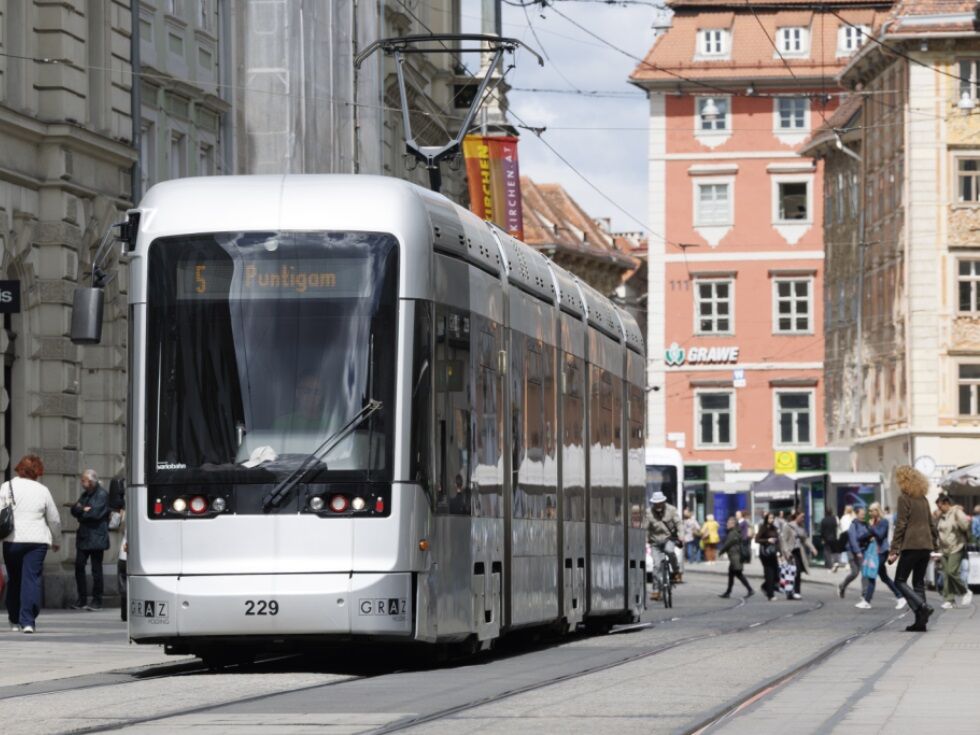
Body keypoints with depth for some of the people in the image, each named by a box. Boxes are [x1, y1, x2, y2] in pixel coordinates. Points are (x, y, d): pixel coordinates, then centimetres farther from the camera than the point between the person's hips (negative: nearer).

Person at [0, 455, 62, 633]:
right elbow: (54, 520, 12)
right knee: (32, 579, -2)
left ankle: (15, 621, 20)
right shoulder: (42, 491, 4)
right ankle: (28, 621, -12)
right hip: (37, 540, -1)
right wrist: (57, 541, 26)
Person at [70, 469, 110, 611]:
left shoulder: (102, 495, -8)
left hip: (96, 538, -8)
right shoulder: (85, 494, 17)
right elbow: (74, 510, 9)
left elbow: (96, 513, -19)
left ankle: (97, 600, 5)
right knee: (79, 566, 3)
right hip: (83, 536, 8)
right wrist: (85, 510, -11)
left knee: (96, 568, -2)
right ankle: (82, 599, 10)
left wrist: (81, 511, -4)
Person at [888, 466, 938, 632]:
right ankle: (920, 622, 6)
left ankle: (923, 607, -20)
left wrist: (894, 550, -11)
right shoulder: (923, 499, 13)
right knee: (919, 582, 11)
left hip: (911, 546, -7)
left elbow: (900, 525, -12)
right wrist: (933, 545, 21)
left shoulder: (904, 498, -8)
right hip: (926, 546, 7)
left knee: (900, 581, 1)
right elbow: (932, 524, 16)